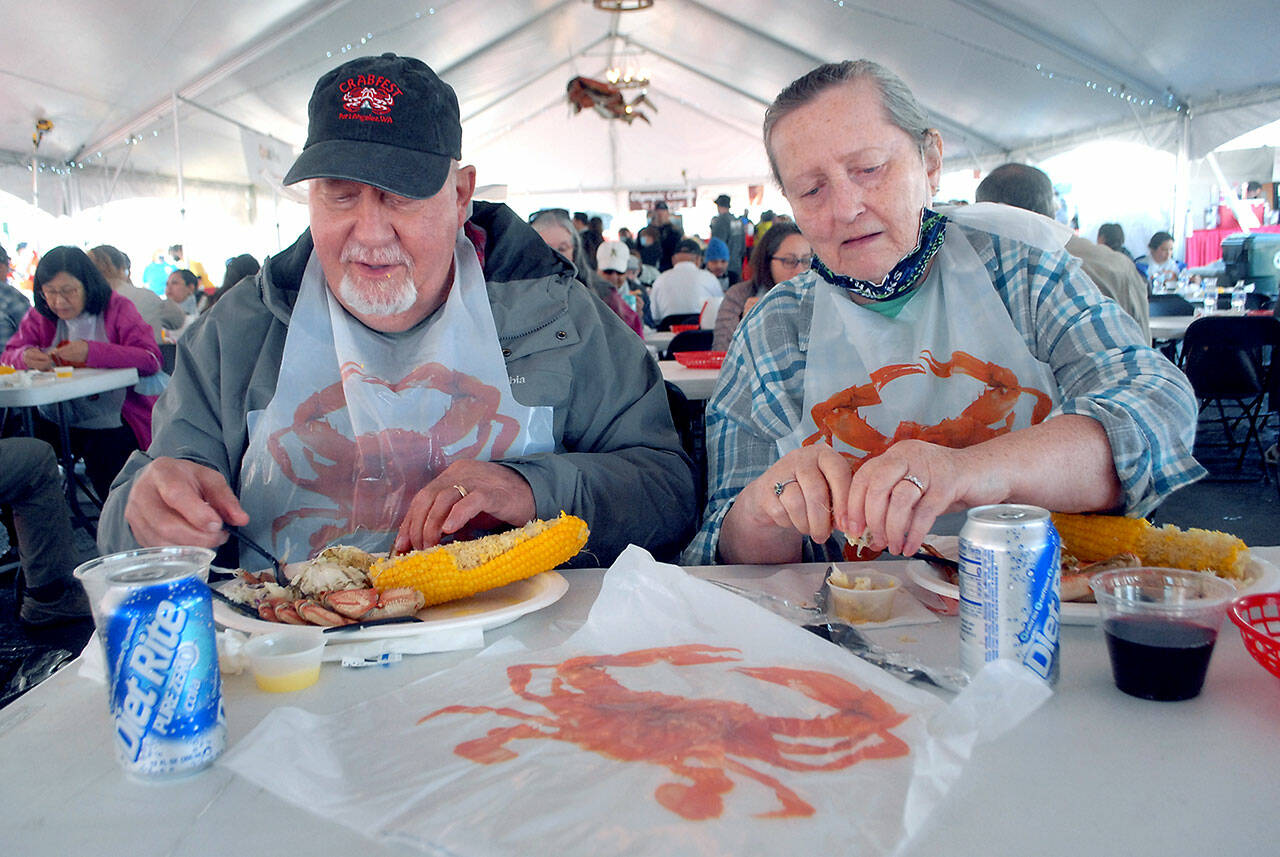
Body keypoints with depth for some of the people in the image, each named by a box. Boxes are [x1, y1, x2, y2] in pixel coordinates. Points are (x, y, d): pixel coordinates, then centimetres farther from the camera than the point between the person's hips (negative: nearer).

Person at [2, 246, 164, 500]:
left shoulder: (117, 308, -1)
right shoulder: (39, 317, 11)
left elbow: (151, 359, -14)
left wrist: (91, 352, -26)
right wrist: (26, 357, -16)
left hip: (109, 423, -4)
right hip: (53, 422, 4)